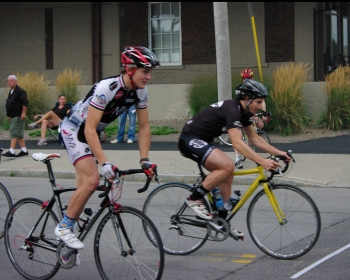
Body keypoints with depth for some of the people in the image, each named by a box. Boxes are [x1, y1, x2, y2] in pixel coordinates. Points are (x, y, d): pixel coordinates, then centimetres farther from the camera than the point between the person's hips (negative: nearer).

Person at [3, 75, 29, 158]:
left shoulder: (20, 91, -11)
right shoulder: (11, 91, 17)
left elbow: (25, 102, -18)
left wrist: (23, 113, -22)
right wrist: (9, 115, 22)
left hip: (18, 116, -10)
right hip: (12, 117, 10)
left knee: (14, 133, -12)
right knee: (19, 134, 11)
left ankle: (11, 151, -15)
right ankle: (24, 150, 16)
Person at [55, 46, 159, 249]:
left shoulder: (140, 91, -13)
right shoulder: (106, 88, -34)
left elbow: (144, 127, -3)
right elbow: (89, 129, -35)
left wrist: (145, 160, -12)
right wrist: (104, 163, -42)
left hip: (92, 132, 8)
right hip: (75, 129, -8)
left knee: (84, 186, 12)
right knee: (92, 180, -23)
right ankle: (64, 227, -8)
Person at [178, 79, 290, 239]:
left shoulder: (244, 112, 6)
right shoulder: (232, 110, -24)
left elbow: (255, 139, 12)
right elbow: (237, 143, -35)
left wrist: (277, 152, 1)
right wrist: (262, 161, -41)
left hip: (202, 141, 10)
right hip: (190, 140, -10)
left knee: (227, 176, 6)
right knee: (228, 166, -24)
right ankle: (194, 199, -13)